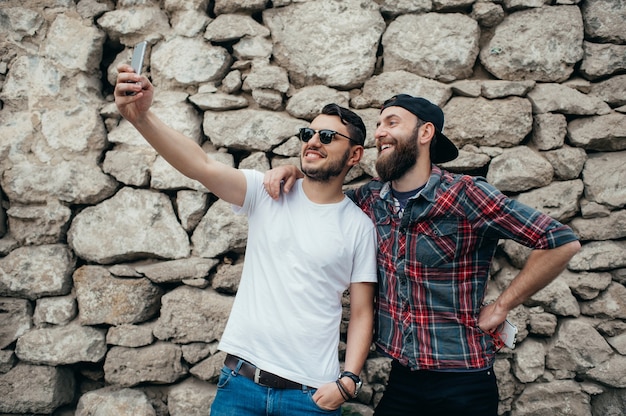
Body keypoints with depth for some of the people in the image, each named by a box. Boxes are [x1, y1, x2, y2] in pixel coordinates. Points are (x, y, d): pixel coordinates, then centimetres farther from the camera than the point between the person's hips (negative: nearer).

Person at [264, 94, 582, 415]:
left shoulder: (466, 195, -15)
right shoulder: (371, 198, 1)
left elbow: (562, 242, -13)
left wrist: (500, 307, -11)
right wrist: (294, 173, -2)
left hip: (463, 386, -4)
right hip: (401, 379, 4)